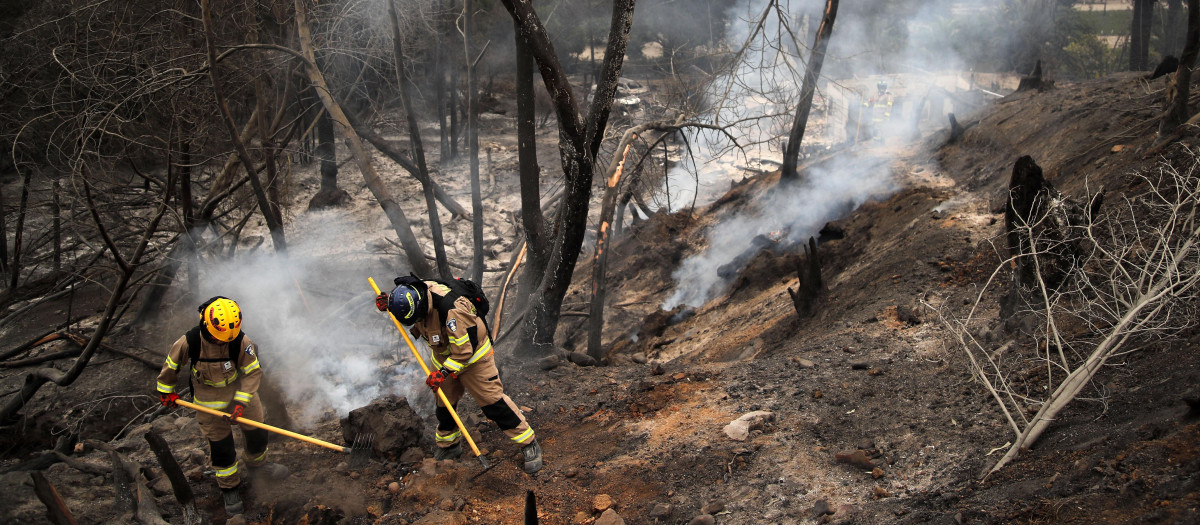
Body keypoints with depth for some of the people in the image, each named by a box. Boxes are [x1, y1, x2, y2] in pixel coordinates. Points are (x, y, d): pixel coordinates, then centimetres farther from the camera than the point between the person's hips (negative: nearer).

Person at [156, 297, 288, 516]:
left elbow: (253, 372, -15)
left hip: (241, 391, 1)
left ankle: (257, 463, 49)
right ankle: (229, 487, 28)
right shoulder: (190, 342, -25)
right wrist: (166, 390, 9)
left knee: (257, 433, 16)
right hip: (209, 400, -1)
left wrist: (240, 401, -22)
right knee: (220, 447, 6)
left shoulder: (241, 341, -25)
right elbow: (172, 364, -5)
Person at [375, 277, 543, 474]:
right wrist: (389, 305, -8)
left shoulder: (452, 310, -40)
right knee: (444, 402, 16)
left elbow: (464, 350, -32)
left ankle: (529, 444, 3)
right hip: (443, 357, 7)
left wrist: (443, 372, -34)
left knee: (493, 401, -7)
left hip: (473, 356, -7)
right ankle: (448, 445, 39)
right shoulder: (414, 296, -16)